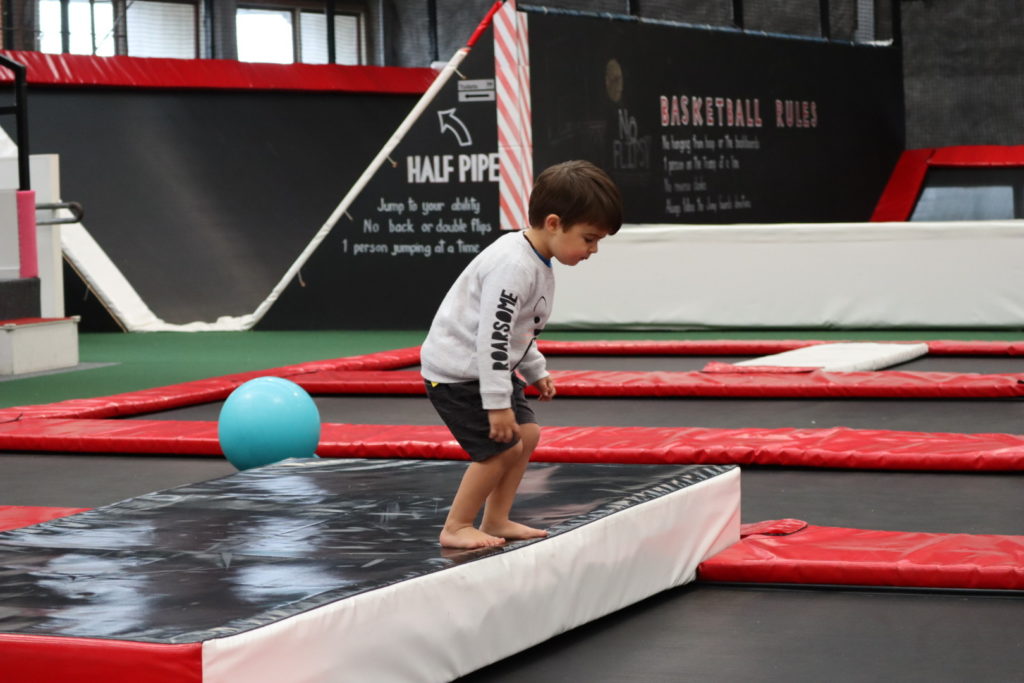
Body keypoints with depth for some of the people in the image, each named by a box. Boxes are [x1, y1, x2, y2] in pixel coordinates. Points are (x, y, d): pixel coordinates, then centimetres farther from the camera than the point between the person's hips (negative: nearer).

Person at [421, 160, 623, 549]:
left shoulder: (537, 263, 6)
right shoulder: (513, 267, -27)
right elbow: (492, 337, -29)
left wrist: (535, 370, 24)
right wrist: (498, 403, -28)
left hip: (488, 367, 10)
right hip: (457, 370, -10)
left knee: (527, 435, 11)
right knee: (501, 447, -10)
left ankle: (495, 521, 20)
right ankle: (456, 529, 3)